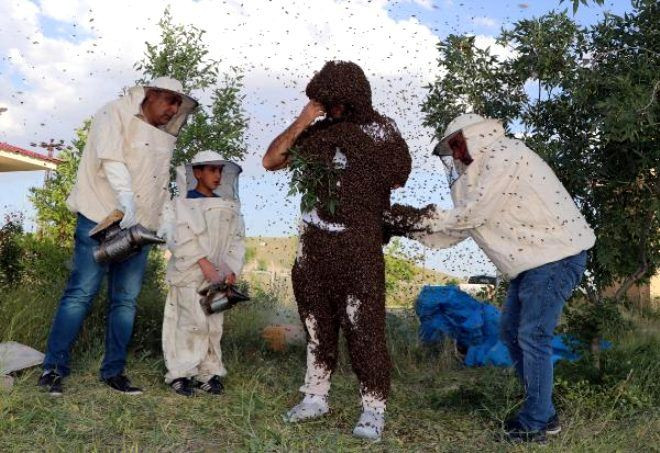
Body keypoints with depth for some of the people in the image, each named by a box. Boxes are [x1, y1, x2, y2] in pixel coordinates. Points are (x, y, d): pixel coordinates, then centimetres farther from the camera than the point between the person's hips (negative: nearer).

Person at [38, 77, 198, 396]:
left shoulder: (166, 137, 17)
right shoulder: (115, 114, -2)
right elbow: (110, 157, -19)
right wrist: (125, 195, -33)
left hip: (139, 227, 6)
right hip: (101, 220, -6)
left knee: (126, 301, 5)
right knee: (81, 293, -7)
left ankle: (113, 371, 11)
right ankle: (54, 368, 0)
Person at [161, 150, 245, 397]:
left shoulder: (227, 206, 14)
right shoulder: (184, 202, 0)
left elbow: (237, 239, 10)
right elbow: (184, 237, -11)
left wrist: (232, 270, -3)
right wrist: (204, 264, -19)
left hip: (217, 273, 5)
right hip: (189, 272, -5)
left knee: (214, 324, 4)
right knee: (195, 321, -12)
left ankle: (207, 373, 11)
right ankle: (180, 373, -2)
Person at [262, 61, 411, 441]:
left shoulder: (381, 129, 1)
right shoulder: (316, 131, 8)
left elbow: (398, 178, 0)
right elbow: (271, 161, 5)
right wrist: (301, 123, -5)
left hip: (358, 244, -4)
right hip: (314, 242, 4)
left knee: (364, 325, -5)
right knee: (317, 323, 11)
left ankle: (374, 408, 3)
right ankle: (316, 396, 24)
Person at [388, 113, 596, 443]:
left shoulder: (504, 155, -15)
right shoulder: (477, 172, 14)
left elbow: (474, 212, -20)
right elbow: (458, 228, 11)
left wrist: (432, 219, -6)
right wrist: (413, 227, 5)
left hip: (556, 254, -10)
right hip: (532, 259, 10)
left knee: (532, 337, -8)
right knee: (511, 331, 13)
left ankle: (535, 424, 4)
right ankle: (543, 414, 24)